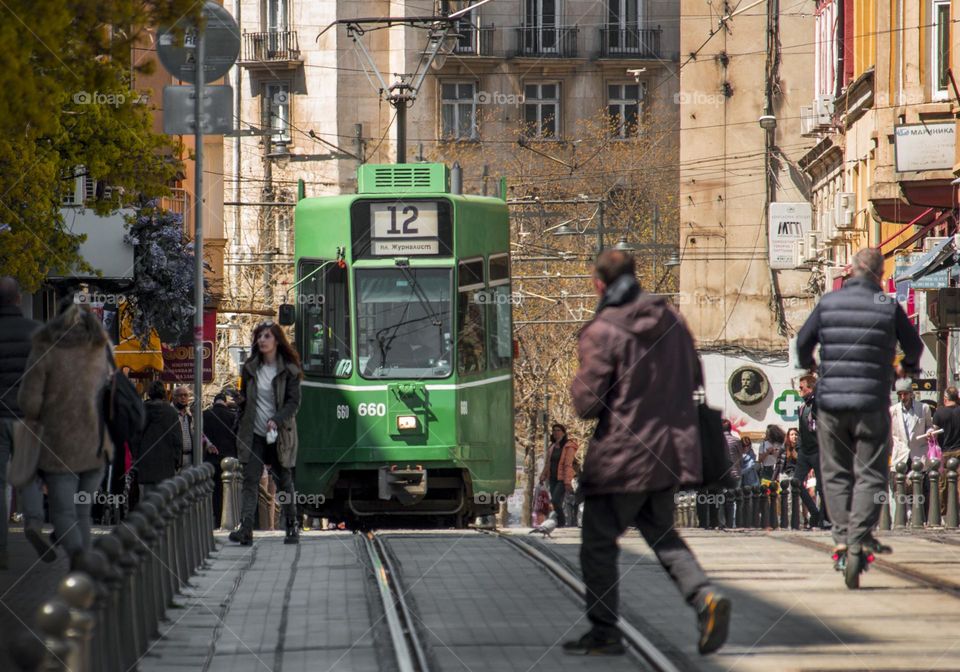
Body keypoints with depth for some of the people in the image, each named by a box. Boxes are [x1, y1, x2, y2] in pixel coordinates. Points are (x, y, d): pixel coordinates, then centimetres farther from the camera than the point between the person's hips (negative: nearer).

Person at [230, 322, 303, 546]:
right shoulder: (250, 368, 8)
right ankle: (246, 529, -20)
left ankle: (292, 529, 18)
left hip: (279, 434, -2)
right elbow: (243, 401, 14)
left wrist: (276, 420, -22)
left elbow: (293, 401, -7)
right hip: (254, 434, 2)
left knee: (284, 482, 7)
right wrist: (241, 429, 9)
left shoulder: (289, 370, -2)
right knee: (250, 480, -11)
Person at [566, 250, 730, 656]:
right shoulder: (671, 319, 4)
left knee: (599, 544, 8)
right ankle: (704, 597, -3)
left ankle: (604, 633, 12)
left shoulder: (601, 332, -16)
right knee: (662, 535, 19)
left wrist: (577, 385, 5)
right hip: (671, 450, 6)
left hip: (620, 455, -6)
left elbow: (587, 404, -16)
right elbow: (694, 379, 14)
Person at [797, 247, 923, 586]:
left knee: (836, 473, 13)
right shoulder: (888, 307, -3)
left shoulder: (828, 302, 1)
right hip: (872, 405, -2)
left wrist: (808, 364, 35)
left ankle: (843, 538, 6)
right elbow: (915, 347, 10)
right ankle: (858, 541, -11)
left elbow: (803, 340, 11)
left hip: (830, 402, 2)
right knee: (869, 475, 2)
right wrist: (909, 365, 35)